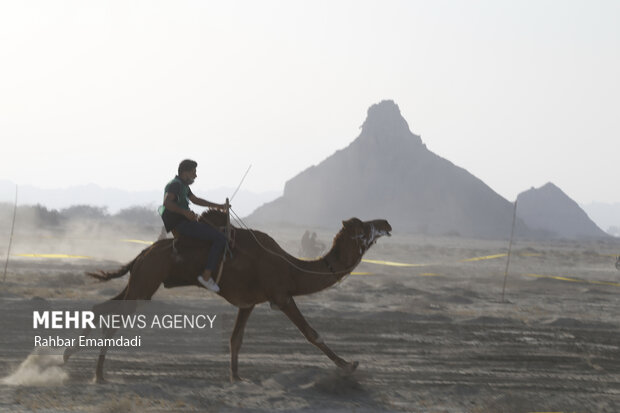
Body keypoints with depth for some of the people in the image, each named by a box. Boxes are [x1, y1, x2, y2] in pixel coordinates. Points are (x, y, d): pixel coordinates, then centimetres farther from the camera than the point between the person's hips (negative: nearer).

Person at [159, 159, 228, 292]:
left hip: (184, 222, 11)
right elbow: (167, 202, -26)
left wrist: (218, 206, 28)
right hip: (181, 224, -11)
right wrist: (185, 212, -31)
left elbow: (195, 200, 31)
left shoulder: (183, 185, 20)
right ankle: (206, 276, -21)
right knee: (220, 238, -17)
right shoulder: (175, 184, -11)